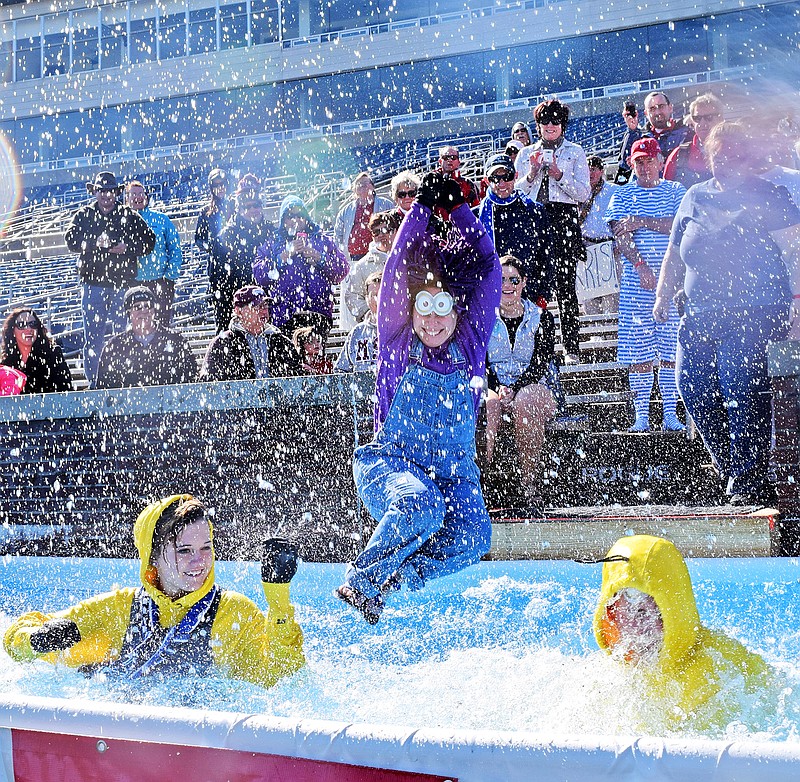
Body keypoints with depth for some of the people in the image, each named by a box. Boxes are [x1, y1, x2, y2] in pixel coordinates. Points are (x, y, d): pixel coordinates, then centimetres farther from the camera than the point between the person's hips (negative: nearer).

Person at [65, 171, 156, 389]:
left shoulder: (128, 215, 9)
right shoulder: (84, 215, 10)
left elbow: (149, 240, 6)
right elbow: (71, 239, -3)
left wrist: (127, 247, -10)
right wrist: (94, 243, -18)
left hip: (122, 283, 0)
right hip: (93, 283, 0)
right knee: (93, 335, -1)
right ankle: (94, 382, 5)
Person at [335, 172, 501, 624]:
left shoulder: (470, 343, 7)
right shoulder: (398, 342, 3)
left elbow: (488, 267, 3)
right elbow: (399, 268, -5)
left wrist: (459, 209, 2)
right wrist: (423, 208, -6)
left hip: (455, 472, 2)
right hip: (390, 464, -2)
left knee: (472, 538, -28)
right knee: (420, 504, -36)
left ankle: (396, 577, -9)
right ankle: (360, 582, -16)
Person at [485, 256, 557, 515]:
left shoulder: (541, 318, 5)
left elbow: (540, 365, -5)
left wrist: (514, 390, -21)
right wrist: (498, 389, -20)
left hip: (531, 388, -1)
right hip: (493, 388, 1)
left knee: (525, 402, -37)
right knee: (489, 404, -36)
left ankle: (530, 489, -35)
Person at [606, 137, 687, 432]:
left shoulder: (675, 192, 10)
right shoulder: (622, 196, 8)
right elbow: (620, 235, -5)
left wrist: (642, 221, -13)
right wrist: (641, 265, -19)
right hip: (636, 283, 0)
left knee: (670, 349, 1)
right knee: (637, 351, -2)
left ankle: (670, 413, 7)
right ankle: (641, 416, 4)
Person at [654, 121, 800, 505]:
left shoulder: (768, 196, 2)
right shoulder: (695, 196, 18)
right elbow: (674, 254, 26)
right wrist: (663, 294, 17)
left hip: (754, 311, -6)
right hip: (701, 314, 6)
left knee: (740, 388, -15)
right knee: (692, 385, -2)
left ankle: (752, 482, -5)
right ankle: (735, 473, 12)